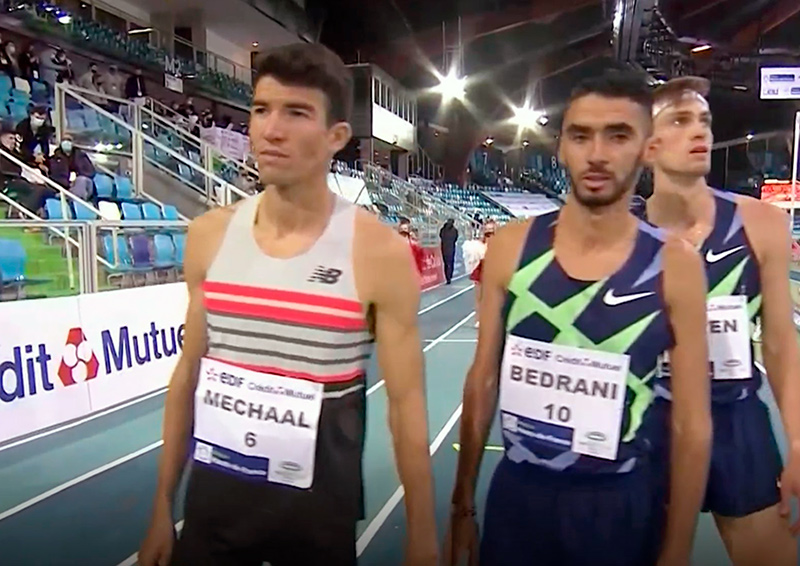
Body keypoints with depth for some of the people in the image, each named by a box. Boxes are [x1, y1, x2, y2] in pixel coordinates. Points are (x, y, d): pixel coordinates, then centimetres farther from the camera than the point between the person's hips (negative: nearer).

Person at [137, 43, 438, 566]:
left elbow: (406, 403, -11)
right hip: (212, 499, 3)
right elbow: (189, 373, 3)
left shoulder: (379, 252, -16)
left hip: (319, 510, -2)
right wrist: (163, 505, 8)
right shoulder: (210, 235, -5)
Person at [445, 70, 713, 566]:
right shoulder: (510, 248, -9)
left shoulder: (675, 265, -12)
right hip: (516, 492, 1)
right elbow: (483, 381, -1)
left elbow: (693, 424, -7)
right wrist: (463, 503, 4)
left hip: (624, 504, -1)